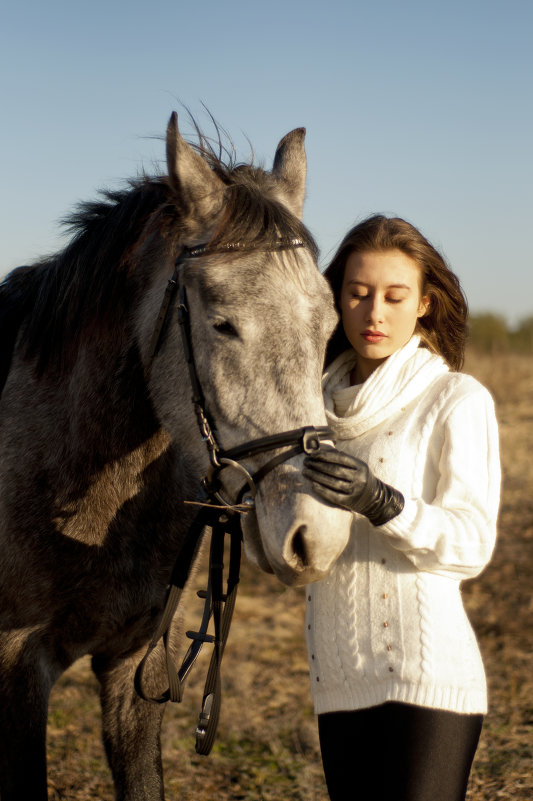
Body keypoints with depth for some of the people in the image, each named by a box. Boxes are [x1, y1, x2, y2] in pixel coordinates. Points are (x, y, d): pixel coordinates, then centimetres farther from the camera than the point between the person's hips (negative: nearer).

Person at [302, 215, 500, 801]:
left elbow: (471, 543, -14)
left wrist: (378, 500, -29)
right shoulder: (326, 405, 13)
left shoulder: (458, 400, -3)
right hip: (340, 685, 6)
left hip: (427, 680, -5)